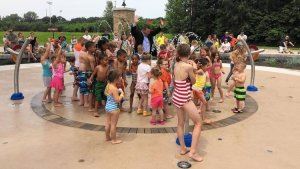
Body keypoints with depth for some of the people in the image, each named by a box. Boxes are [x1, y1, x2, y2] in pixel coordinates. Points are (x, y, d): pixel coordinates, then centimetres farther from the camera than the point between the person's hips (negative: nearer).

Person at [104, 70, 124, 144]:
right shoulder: (114, 89, -24)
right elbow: (117, 100, -25)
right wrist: (122, 94, -8)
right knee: (113, 124, 2)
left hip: (107, 106, 9)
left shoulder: (108, 85, 2)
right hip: (114, 108, -9)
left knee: (108, 123, 19)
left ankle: (107, 137, 33)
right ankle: (114, 140, 13)